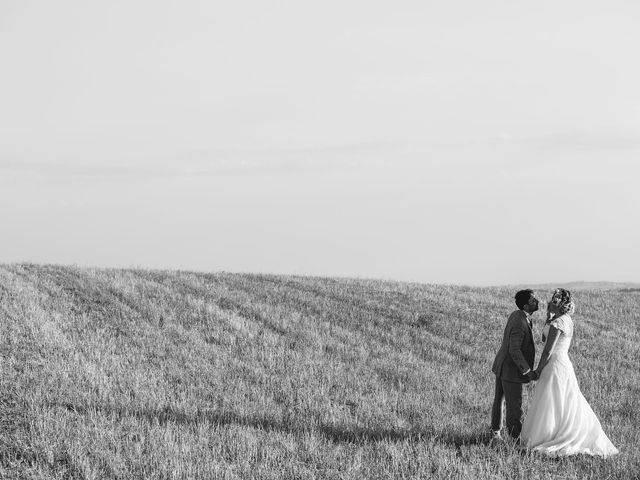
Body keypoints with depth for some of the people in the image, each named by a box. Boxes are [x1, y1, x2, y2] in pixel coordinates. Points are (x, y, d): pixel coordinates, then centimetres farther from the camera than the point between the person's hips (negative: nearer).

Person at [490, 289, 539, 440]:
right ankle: (516, 437, 8)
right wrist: (527, 371, -28)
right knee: (514, 405, 0)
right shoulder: (520, 324, -28)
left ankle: (495, 430, 36)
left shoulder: (516, 315, 2)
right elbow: (514, 350, -31)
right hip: (511, 370, -10)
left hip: (502, 364, 10)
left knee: (499, 399, 22)